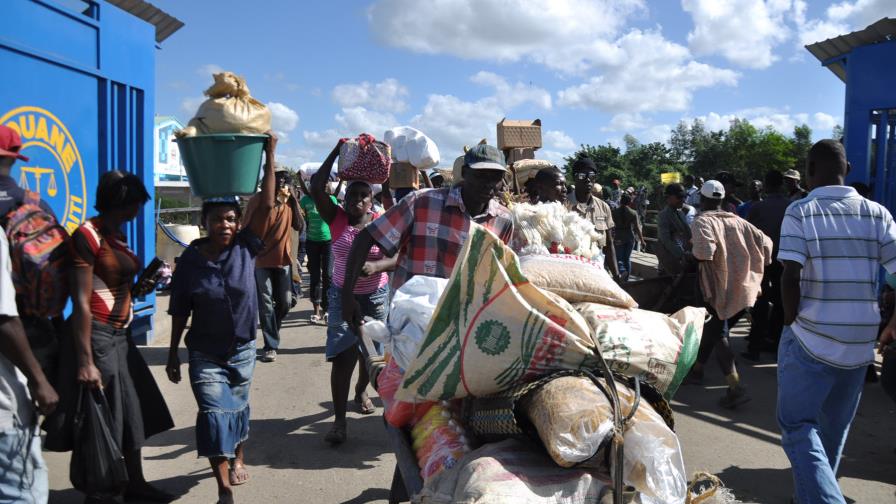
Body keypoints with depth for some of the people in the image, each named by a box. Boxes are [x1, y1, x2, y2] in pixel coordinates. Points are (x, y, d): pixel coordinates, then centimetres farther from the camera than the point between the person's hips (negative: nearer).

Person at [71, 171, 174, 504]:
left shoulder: (116, 235, 10)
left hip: (120, 334, 9)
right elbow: (81, 302, -20)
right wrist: (85, 362, -22)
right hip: (98, 335, -9)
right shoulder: (88, 235, -16)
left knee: (134, 411, 18)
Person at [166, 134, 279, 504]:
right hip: (205, 352, -2)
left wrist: (269, 158, -20)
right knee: (215, 412, -10)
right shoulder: (191, 258, -11)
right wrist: (173, 354, 0)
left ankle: (238, 457, 46)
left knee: (238, 406, 20)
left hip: (242, 348, 2)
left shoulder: (245, 247, -9)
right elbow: (180, 311, -4)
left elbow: (267, 206, -18)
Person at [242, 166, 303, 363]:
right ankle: (271, 346, 8)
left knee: (285, 303, 10)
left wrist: (292, 201, -10)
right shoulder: (258, 200, -11)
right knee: (266, 305, 0)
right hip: (262, 260, -5)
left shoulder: (289, 202, 3)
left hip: (283, 260, 5)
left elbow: (300, 226, -5)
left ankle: (271, 334, 35)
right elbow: (246, 230, -8)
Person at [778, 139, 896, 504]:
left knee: (798, 425, 6)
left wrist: (792, 323, -3)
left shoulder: (800, 212, -8)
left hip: (811, 338, -4)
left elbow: (790, 276, -17)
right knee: (835, 427, 20)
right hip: (861, 342, 4)